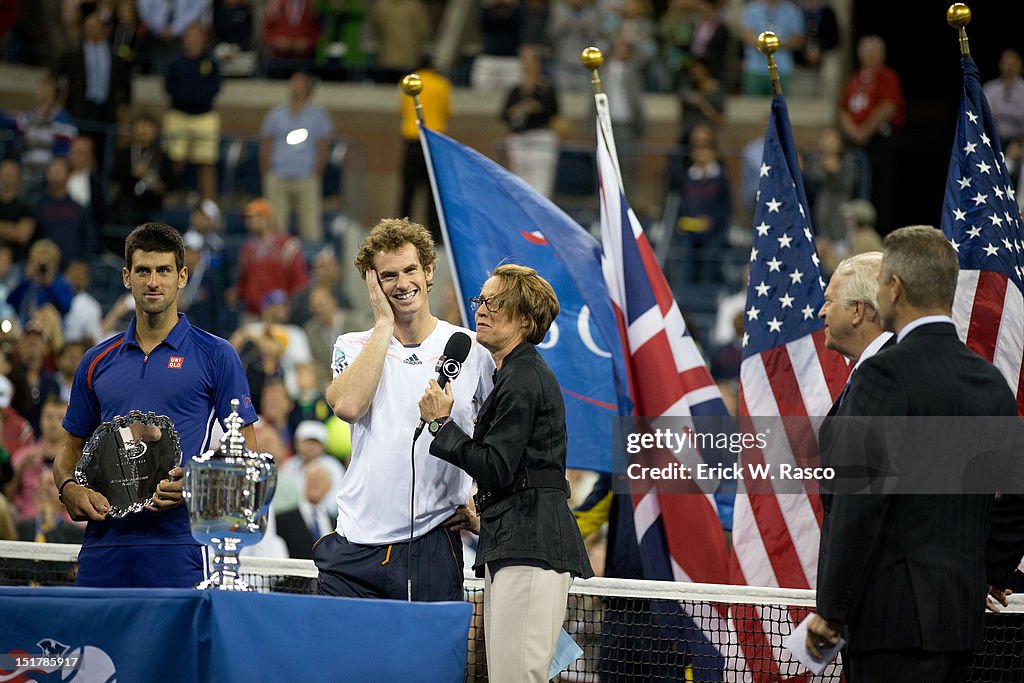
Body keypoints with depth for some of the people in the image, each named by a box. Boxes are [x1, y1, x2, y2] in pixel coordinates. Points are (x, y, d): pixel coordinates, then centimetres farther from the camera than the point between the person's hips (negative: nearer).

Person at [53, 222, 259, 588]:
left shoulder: (215, 355, 4)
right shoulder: (98, 362, 14)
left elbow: (246, 449, 2)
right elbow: (72, 448, 20)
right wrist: (69, 488, -2)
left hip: (177, 541, -3)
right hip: (104, 540, 3)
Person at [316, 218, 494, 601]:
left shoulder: (471, 350, 4)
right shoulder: (353, 347, 8)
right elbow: (347, 406, -14)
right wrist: (384, 323, -7)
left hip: (432, 546, -1)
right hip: (354, 546, 1)